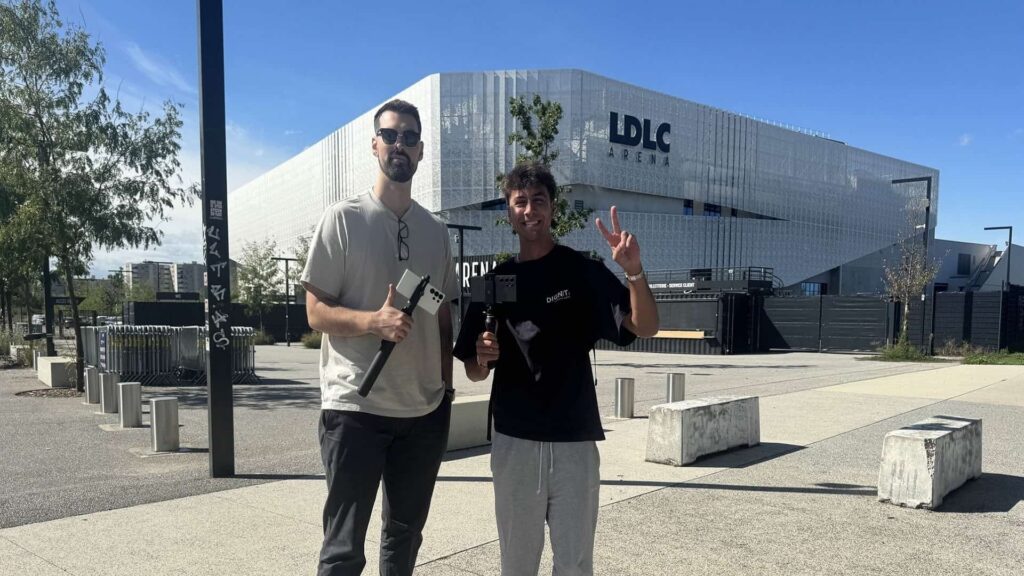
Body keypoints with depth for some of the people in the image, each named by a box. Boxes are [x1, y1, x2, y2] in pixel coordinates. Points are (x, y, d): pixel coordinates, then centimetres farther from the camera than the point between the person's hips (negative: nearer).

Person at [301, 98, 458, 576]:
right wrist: (374, 320, -24)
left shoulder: (436, 231, 9)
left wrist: (446, 385, 10)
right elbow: (316, 312, -6)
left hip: (426, 411, 5)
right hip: (356, 407, -5)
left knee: (406, 536, 18)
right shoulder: (342, 219, -4)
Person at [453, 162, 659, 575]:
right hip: (514, 441, 2)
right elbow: (474, 373, 10)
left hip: (574, 440, -2)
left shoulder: (583, 271, -2)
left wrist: (634, 271, -28)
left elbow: (645, 328, -12)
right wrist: (483, 357, -13)